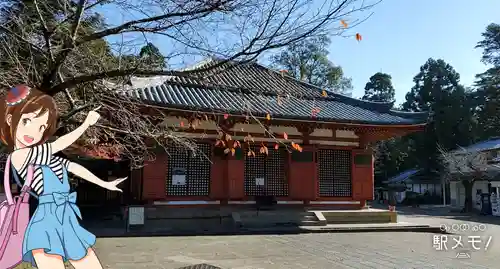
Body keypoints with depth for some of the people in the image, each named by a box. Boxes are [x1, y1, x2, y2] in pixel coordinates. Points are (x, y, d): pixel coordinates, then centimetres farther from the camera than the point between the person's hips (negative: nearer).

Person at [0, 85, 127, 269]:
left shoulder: (45, 155, 14)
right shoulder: (19, 155, -9)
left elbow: (75, 167, 23)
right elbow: (60, 144, -9)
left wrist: (105, 184, 30)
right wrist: (87, 123, 3)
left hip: (68, 223, 8)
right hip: (47, 225, -8)